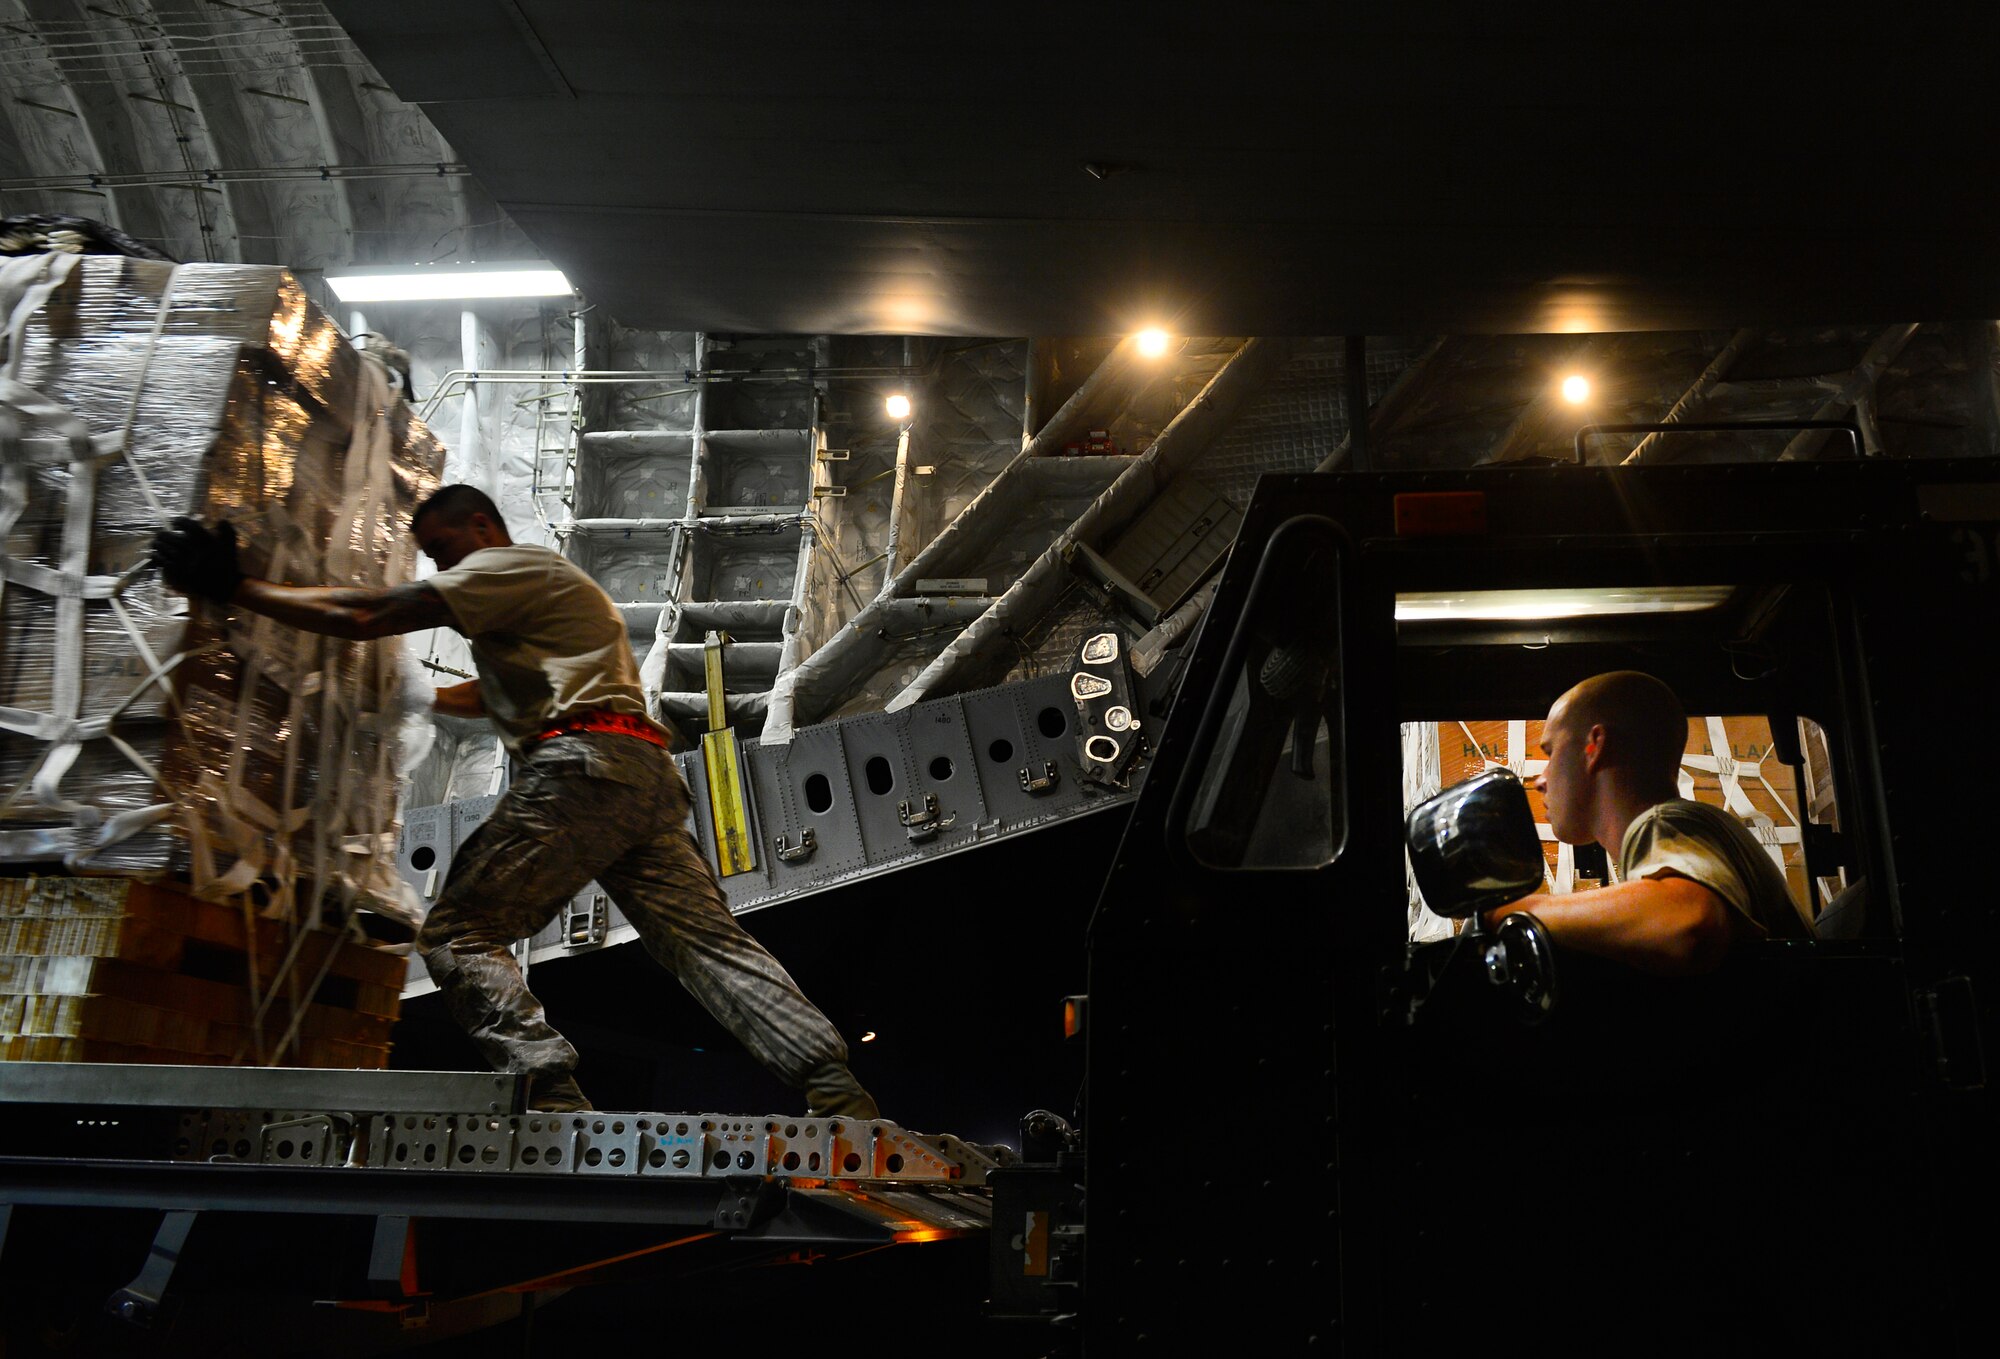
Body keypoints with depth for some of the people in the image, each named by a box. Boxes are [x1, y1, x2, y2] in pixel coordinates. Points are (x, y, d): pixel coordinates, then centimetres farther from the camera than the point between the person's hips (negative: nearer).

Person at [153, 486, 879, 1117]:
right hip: (647, 777, 9)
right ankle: (837, 1092, -12)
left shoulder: (513, 564, 6)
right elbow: (484, 696, 44)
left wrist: (234, 587, 5)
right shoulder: (530, 602, 36)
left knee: (459, 931, -5)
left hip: (581, 765, -9)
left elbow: (363, 618, -1)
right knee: (711, 942, 0)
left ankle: (550, 1095, -22)